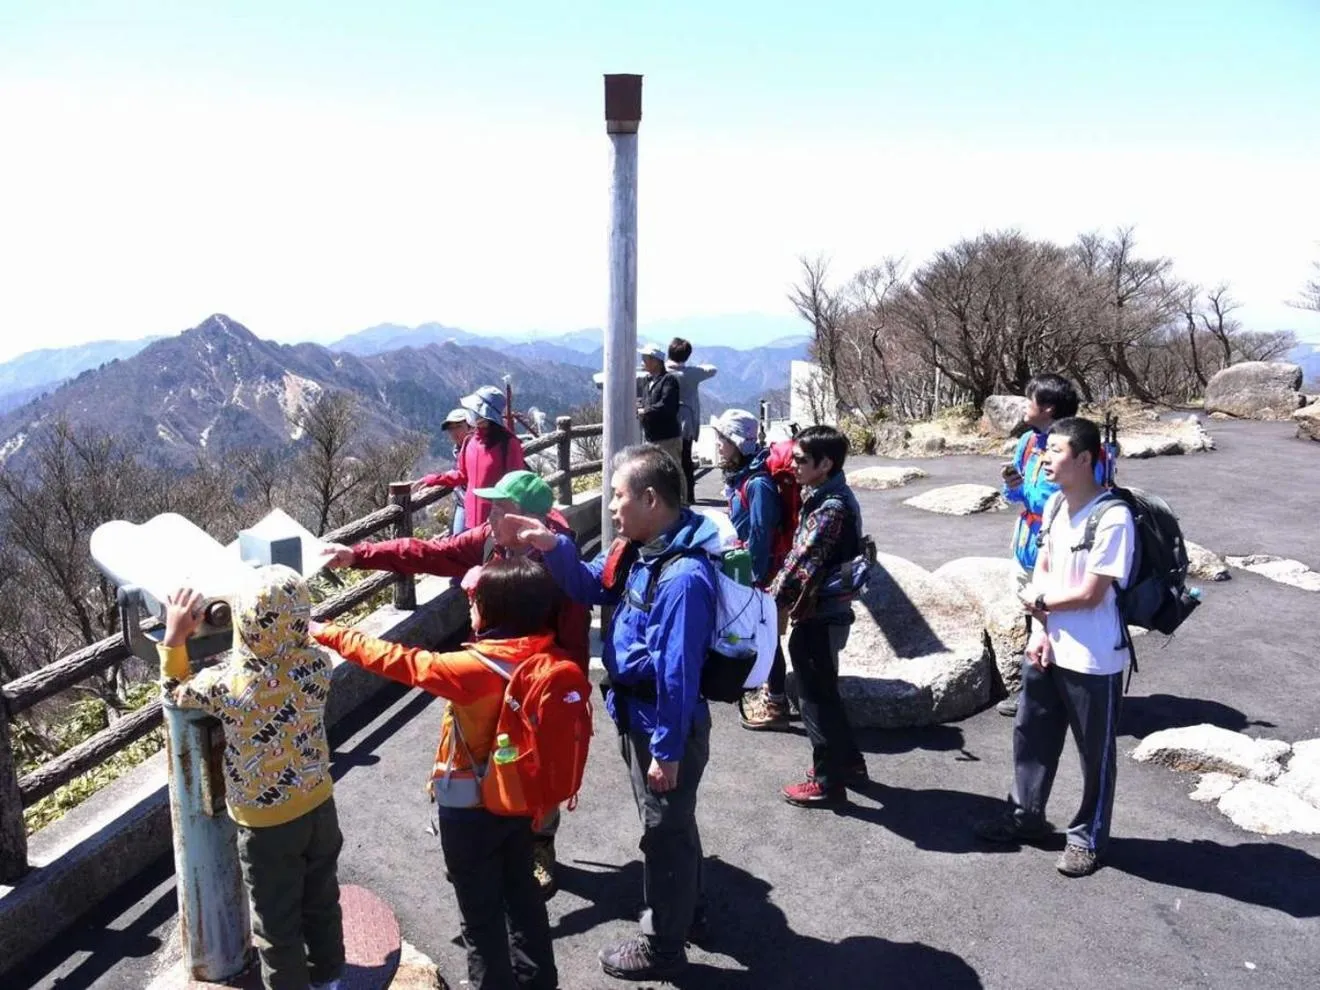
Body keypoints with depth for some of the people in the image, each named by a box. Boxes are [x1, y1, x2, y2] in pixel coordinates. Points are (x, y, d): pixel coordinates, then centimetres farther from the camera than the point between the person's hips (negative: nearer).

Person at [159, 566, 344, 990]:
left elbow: (177, 691, -6)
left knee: (277, 924, 18)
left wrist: (174, 636, -9)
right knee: (322, 902, 26)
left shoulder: (228, 684, -29)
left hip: (267, 824, -4)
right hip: (320, 806, 4)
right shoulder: (317, 664, -19)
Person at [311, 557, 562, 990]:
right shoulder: (545, 656, -15)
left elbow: (401, 662, -20)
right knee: (521, 893, 25)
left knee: (481, 912, 14)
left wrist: (328, 634, -11)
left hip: (470, 808, -6)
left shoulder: (476, 669, -30)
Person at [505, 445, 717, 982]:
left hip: (664, 727, -9)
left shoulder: (683, 576, -31)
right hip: (638, 717, 9)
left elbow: (677, 674, -28)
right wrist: (554, 548, -7)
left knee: (664, 832, 10)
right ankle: (685, 912, 47)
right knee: (671, 824, 26)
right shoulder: (635, 549, -1)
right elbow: (589, 587, 11)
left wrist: (668, 749, -22)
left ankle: (661, 946, 30)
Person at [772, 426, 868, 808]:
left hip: (820, 614, -10)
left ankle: (828, 782, 15)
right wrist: (785, 598, 12)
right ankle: (848, 760, 36)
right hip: (822, 609, 10)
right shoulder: (826, 495, 8)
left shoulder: (831, 507, -23)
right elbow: (801, 554, 13)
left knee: (816, 695, 2)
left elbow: (804, 562, -24)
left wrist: (773, 601, -16)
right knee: (821, 689, 21)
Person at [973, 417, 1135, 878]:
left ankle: (1088, 836, 28)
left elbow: (1090, 595, -21)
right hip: (1046, 648, 7)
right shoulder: (1054, 505, 3)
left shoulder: (1113, 518, -21)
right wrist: (1041, 629, -6)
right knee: (1030, 734, 19)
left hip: (1093, 660, -7)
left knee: (1095, 752, 11)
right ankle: (1026, 815, 37)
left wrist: (1038, 602, -6)